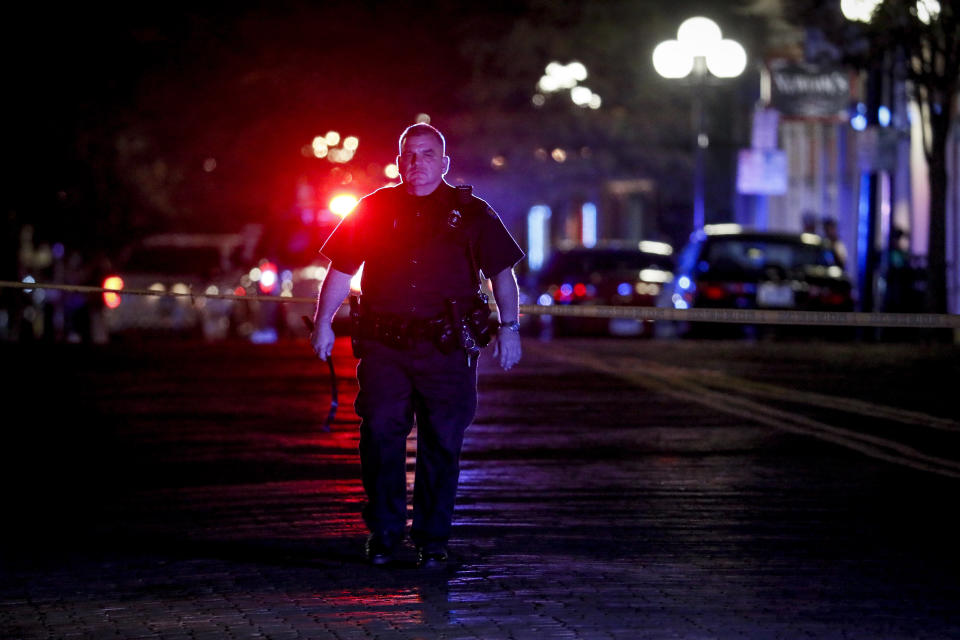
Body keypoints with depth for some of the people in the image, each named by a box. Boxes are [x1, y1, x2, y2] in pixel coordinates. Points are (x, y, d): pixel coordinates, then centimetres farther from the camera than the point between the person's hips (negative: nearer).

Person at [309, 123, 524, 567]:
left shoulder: (471, 213, 9)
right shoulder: (374, 209, 12)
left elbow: (502, 273, 8)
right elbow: (340, 271, 16)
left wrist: (509, 327, -1)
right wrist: (323, 323, 10)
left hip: (447, 349, -1)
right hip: (384, 347, 1)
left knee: (441, 444, 0)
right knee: (380, 434, -7)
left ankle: (432, 539, 9)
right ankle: (383, 533, 4)